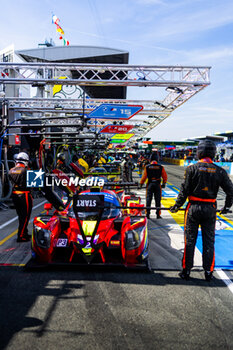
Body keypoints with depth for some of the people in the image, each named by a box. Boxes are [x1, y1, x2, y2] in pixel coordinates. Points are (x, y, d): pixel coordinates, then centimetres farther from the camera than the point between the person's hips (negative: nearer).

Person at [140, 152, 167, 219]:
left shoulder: (147, 167, -4)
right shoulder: (160, 167, -2)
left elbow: (144, 177, -3)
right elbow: (165, 176, 3)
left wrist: (141, 184, 8)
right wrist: (164, 183, 17)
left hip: (150, 184, 0)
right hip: (158, 184, 0)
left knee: (148, 199, 7)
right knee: (158, 200, 6)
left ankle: (147, 213, 7)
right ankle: (158, 214, 9)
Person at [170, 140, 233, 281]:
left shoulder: (192, 169, -9)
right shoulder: (219, 171, -1)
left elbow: (185, 190, -8)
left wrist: (177, 205, 4)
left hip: (194, 208, -2)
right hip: (210, 210, 2)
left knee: (190, 241, 8)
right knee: (209, 241, 12)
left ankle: (186, 271, 16)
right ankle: (209, 272, 20)